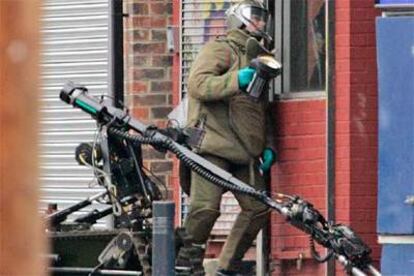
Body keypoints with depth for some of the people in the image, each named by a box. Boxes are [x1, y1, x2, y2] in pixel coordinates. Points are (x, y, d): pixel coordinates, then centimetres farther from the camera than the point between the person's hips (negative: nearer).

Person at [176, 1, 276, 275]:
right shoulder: (220, 49, 1)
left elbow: (262, 111, 32)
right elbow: (197, 84, -16)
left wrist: (267, 147, 20)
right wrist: (236, 81, -27)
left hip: (244, 151, 8)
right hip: (214, 145, -8)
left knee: (258, 209, 0)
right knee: (206, 207, -21)